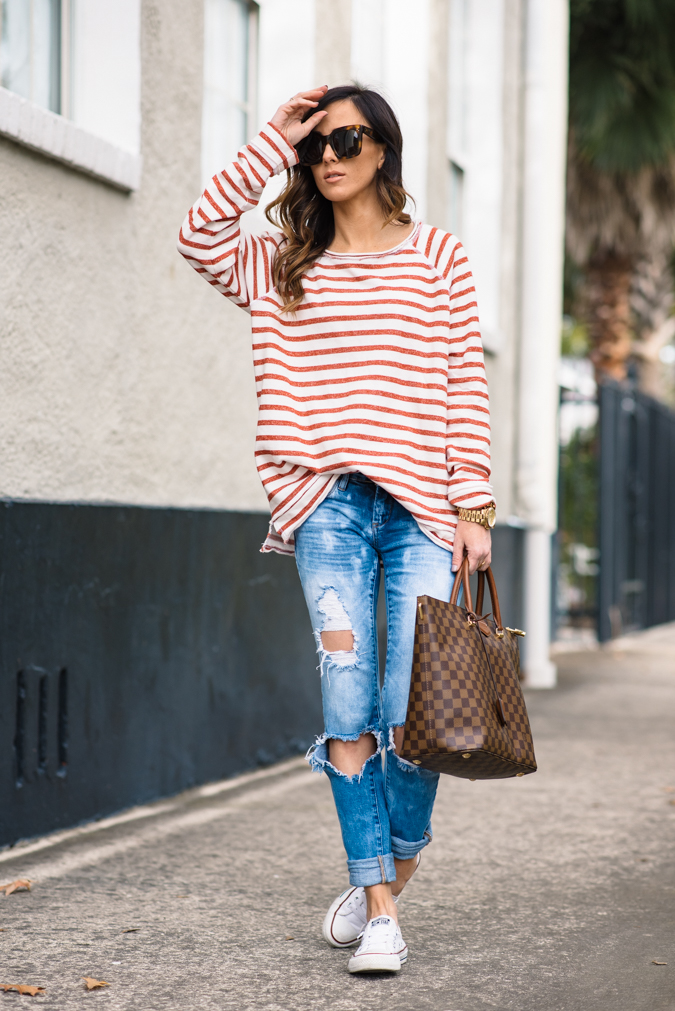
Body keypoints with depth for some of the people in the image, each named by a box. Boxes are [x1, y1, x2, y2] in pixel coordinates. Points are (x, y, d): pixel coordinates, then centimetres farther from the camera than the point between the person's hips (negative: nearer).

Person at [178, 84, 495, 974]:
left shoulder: (439, 258, 9)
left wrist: (474, 508, -2)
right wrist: (274, 140, 0)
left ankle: (398, 866, 23)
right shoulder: (286, 266, 14)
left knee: (411, 717, -4)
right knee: (348, 713, -4)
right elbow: (201, 236, -3)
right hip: (329, 507, 1)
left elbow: (467, 389, 5)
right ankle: (378, 909, 3)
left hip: (421, 509, -1)